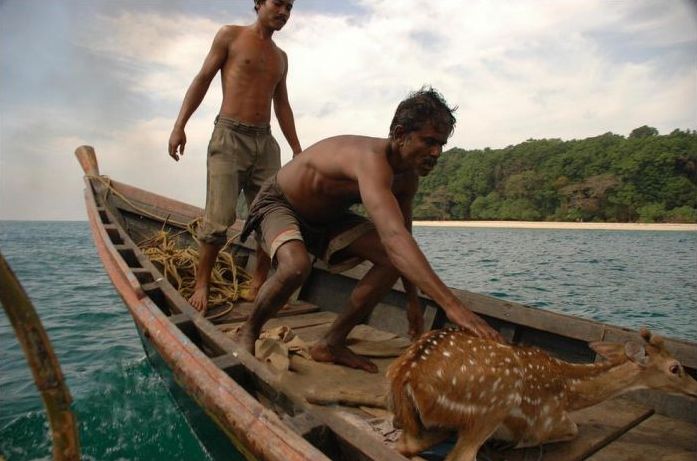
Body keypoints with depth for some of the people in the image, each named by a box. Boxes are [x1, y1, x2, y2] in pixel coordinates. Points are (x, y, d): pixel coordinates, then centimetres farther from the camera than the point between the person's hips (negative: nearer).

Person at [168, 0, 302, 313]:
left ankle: (257, 287, 8)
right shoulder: (230, 36, 8)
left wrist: (297, 151, 15)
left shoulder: (281, 57, 21)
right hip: (229, 137, -5)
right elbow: (202, 80, 3)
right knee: (219, 219, -12)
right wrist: (179, 125, -7)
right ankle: (201, 285, 5)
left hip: (265, 142, 5)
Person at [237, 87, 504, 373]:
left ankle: (332, 343, 1)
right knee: (296, 266, -38)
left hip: (327, 217, 8)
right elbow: (393, 235, -52)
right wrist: (450, 304, -57)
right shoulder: (372, 158, -38)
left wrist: (413, 302, 0)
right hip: (278, 203, -7)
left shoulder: (407, 179, -9)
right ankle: (248, 331, -5)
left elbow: (402, 238, 1)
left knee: (394, 258, -9)